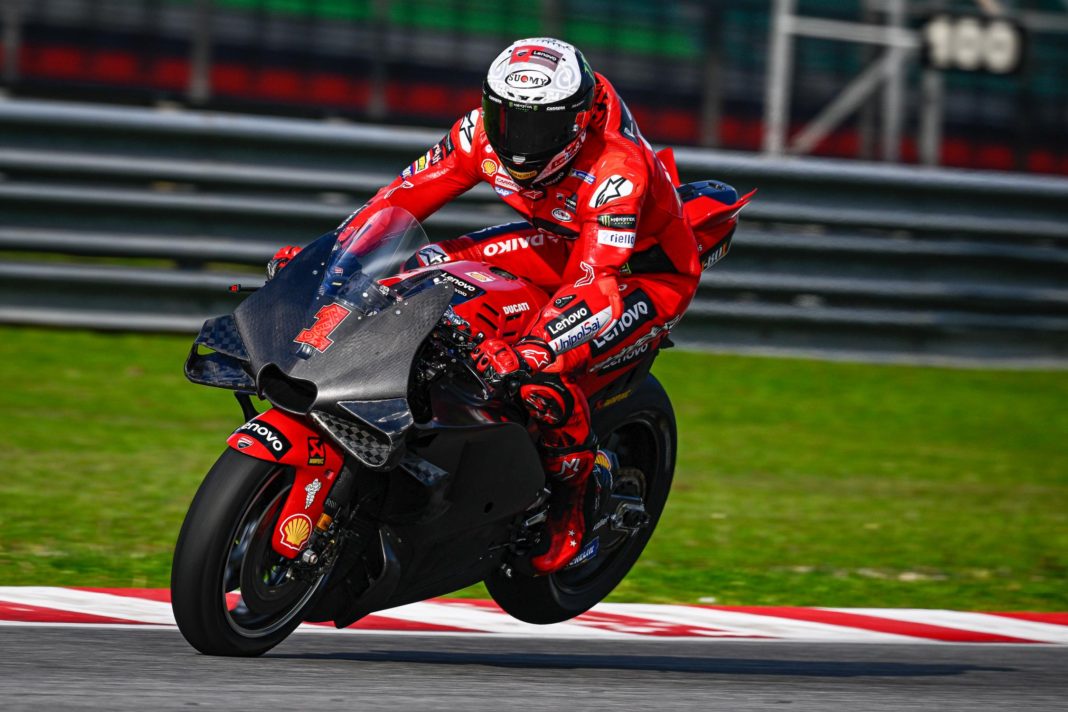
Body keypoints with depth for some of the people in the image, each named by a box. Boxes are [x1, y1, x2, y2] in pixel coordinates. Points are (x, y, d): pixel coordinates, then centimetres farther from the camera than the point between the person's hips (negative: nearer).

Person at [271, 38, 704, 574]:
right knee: (429, 267, -8)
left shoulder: (616, 168, -36)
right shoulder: (485, 131, -17)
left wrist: (529, 353, -57)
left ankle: (567, 510, -11)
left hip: (648, 273, -7)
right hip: (565, 244, 7)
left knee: (541, 377, -33)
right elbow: (409, 192, -12)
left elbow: (589, 280, -43)